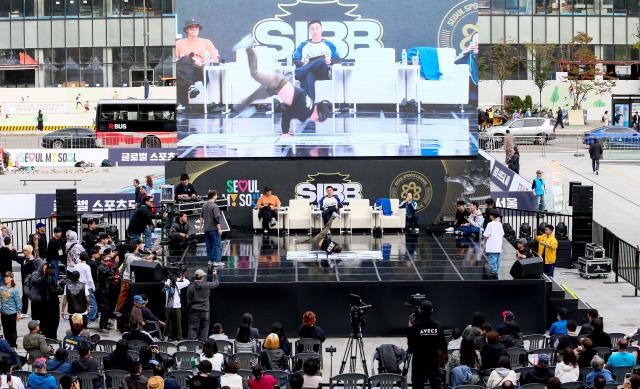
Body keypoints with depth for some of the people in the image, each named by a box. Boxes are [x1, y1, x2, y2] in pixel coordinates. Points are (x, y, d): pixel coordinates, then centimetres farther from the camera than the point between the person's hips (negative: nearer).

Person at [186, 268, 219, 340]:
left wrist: (189, 309, 12)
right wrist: (214, 276, 29)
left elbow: (188, 301, 0)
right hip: (205, 311, 0)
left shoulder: (191, 287, -5)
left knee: (193, 328, 0)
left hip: (194, 311, 0)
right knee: (204, 328, 9)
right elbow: (216, 283, 12)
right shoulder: (207, 285, -7)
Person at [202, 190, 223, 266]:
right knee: (217, 245, -2)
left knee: (209, 245, 12)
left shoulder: (204, 206, 8)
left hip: (206, 229, 7)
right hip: (214, 228, -7)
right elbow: (217, 219, -18)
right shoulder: (214, 206, -16)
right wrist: (219, 229, -13)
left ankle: (210, 260, 15)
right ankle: (216, 260, -5)